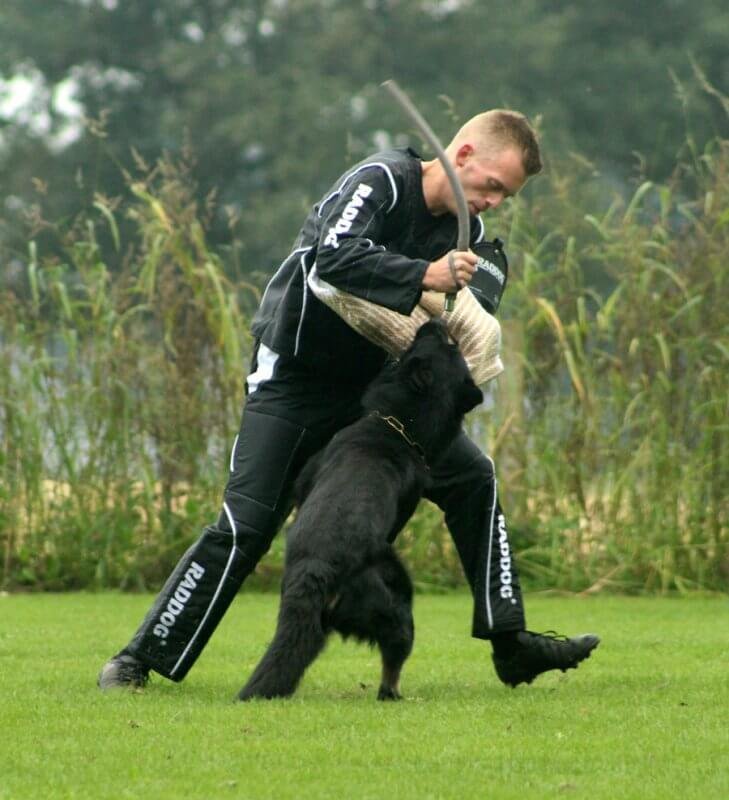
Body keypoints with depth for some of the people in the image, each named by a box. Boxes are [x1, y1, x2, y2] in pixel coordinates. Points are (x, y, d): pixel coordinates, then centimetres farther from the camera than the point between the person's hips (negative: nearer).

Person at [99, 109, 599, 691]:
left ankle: (511, 644, 8)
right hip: (295, 377, -7)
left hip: (373, 383, 7)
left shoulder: (466, 231, 2)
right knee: (244, 527, -13)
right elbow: (335, 257, -35)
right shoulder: (380, 181, -19)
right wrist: (424, 277, -40)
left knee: (473, 479, 1)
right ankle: (142, 659, -5)